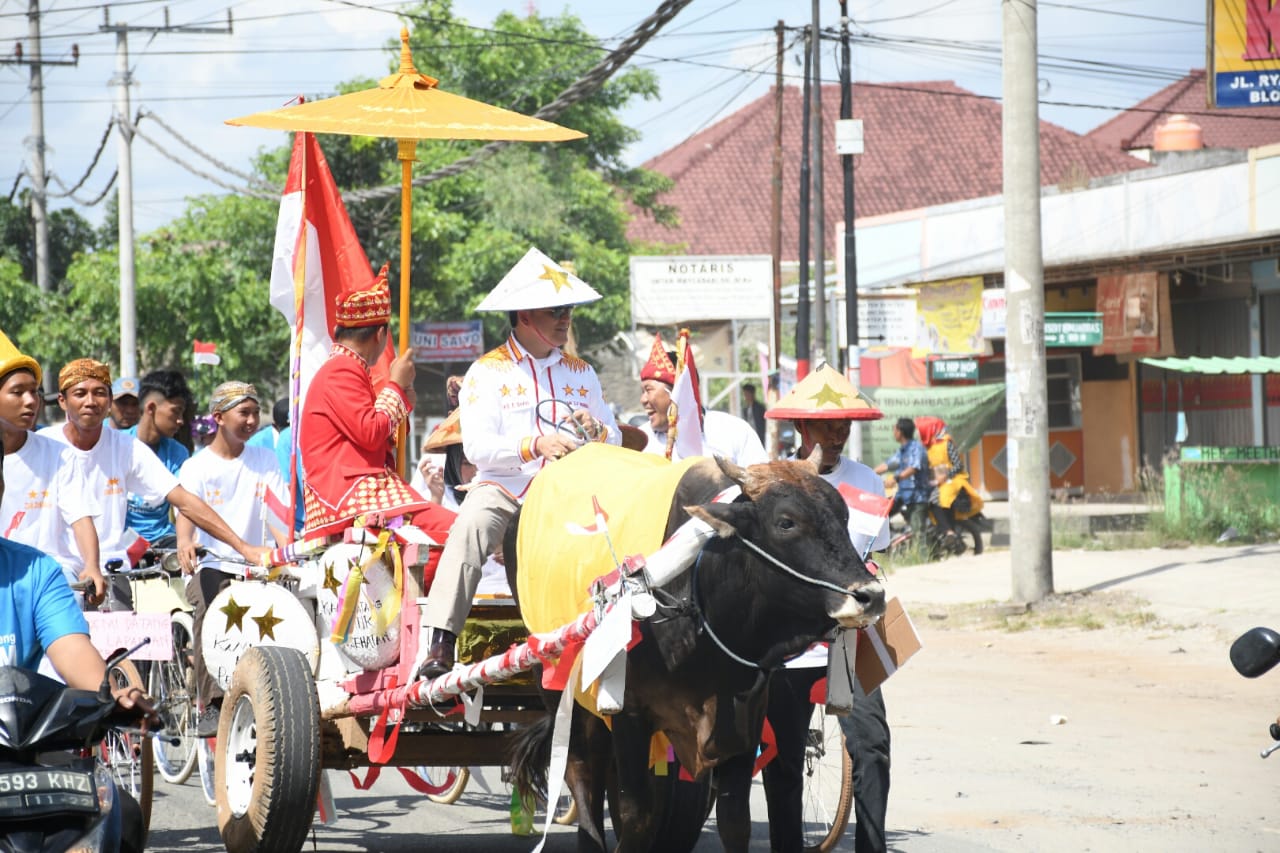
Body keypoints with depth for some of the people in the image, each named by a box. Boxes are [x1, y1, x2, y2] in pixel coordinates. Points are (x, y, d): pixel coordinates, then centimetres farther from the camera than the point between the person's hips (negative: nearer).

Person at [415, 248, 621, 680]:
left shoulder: (581, 373, 20)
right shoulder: (487, 372, 5)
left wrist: (596, 430, -7)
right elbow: (477, 447, -8)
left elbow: (615, 438, 17)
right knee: (472, 524, -35)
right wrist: (535, 445, -22)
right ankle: (436, 643, -38)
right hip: (504, 489, -3)